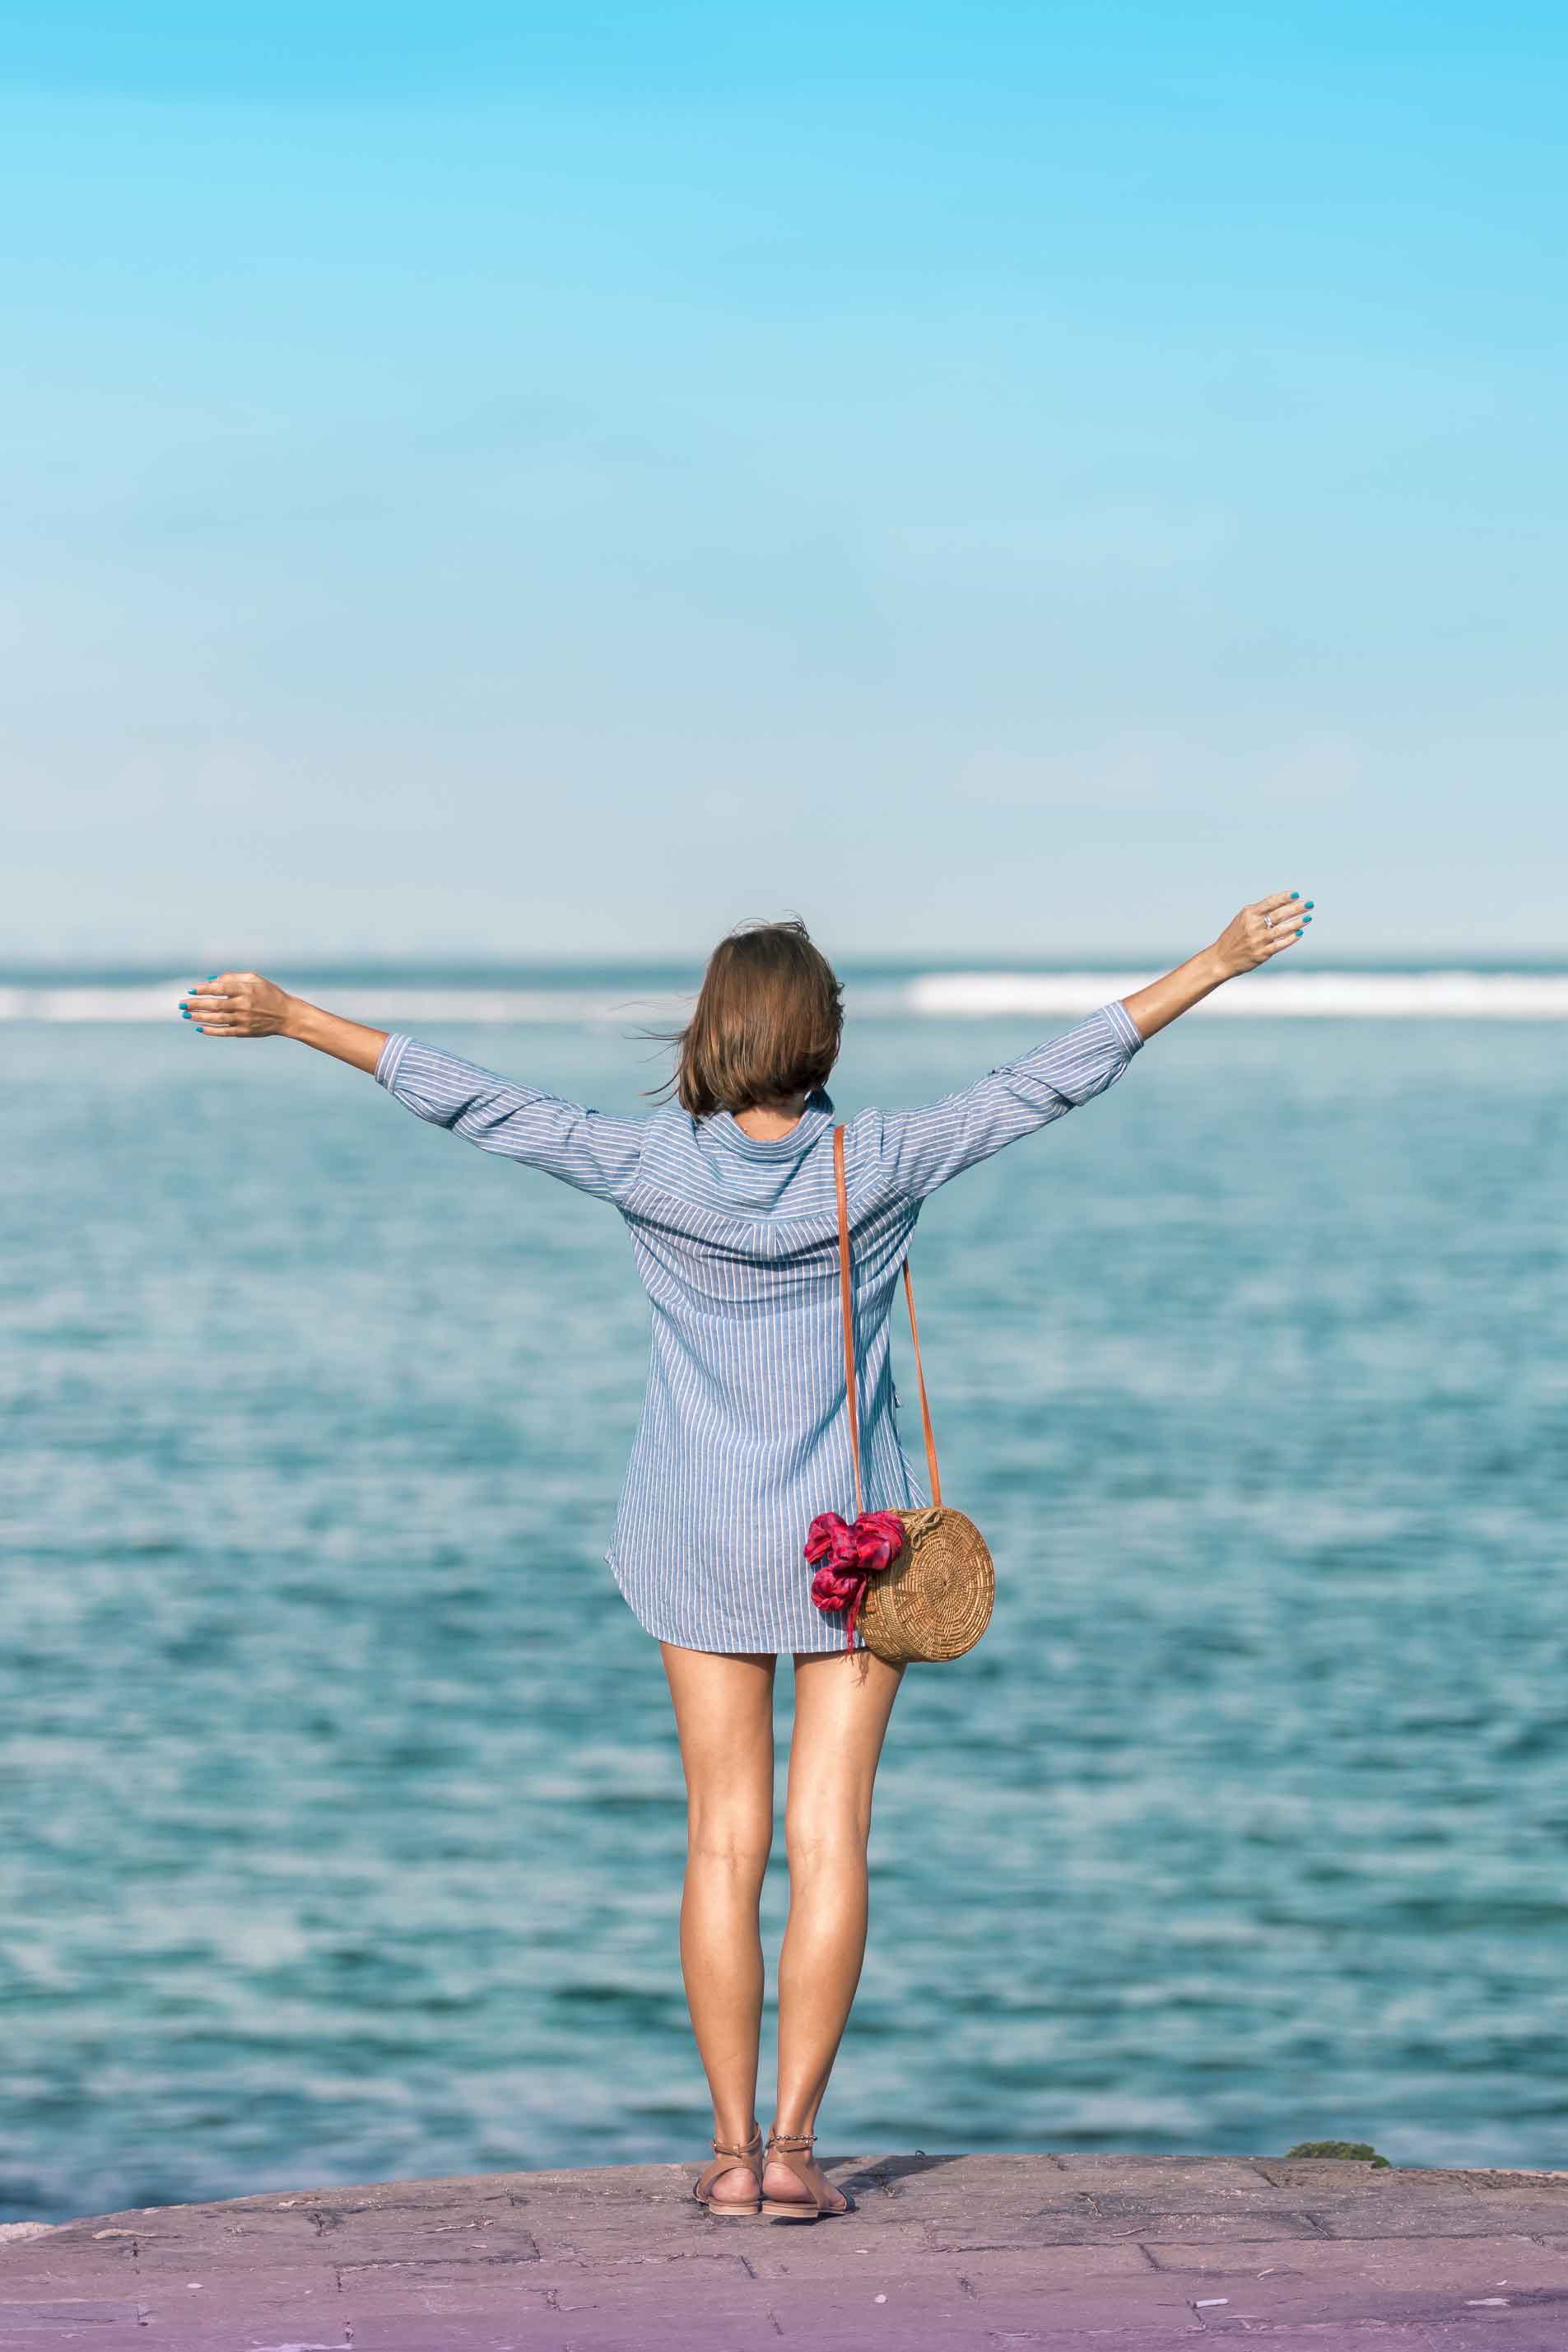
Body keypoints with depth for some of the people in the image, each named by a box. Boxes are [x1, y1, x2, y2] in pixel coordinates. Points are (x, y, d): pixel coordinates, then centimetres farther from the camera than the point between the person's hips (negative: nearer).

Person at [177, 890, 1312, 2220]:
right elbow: (1059, 1078, -9)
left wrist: (289, 1017, -1)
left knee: (725, 1842, 6)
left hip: (704, 1546, 1)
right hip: (852, 1541, -1)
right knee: (829, 1838, 2)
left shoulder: (651, 1168, -12)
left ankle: (734, 2147, 6)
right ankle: (793, 2146, -2)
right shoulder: (879, 1166, -13)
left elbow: (466, 1099, -9)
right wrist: (1216, 967, -2)